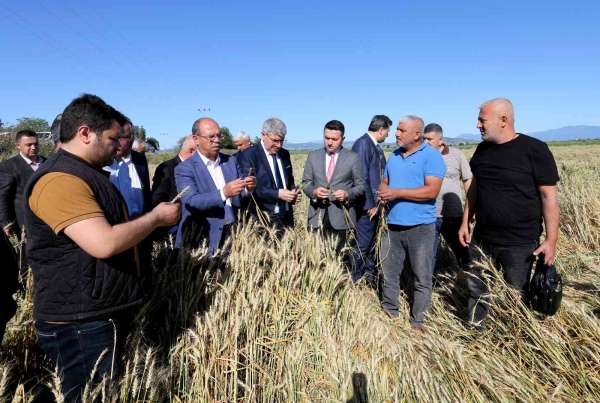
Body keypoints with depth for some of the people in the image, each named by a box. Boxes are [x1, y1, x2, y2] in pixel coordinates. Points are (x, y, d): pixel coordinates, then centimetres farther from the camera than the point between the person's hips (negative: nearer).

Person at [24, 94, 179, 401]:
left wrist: (153, 219, 13)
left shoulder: (86, 173, 14)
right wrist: (156, 217, -19)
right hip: (80, 324, -10)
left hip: (107, 312, 10)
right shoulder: (61, 180, -22)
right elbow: (104, 243, -32)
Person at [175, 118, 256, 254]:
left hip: (232, 233, 4)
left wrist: (248, 188, -15)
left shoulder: (231, 161, 8)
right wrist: (223, 193, -32)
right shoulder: (185, 168, -6)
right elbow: (191, 201, -19)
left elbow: (239, 196, 8)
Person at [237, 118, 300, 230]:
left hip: (287, 217, 6)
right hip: (265, 218, -5)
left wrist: (293, 193, -1)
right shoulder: (248, 155, -8)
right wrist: (277, 194, -22)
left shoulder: (285, 154, 11)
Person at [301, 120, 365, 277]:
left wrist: (347, 194, -16)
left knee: (346, 259, 5)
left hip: (342, 217, -2)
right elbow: (305, 183, 10)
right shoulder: (313, 156, 10)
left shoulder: (353, 158, 3)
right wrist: (313, 191, -11)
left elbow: (361, 186, 4)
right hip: (318, 217, 2)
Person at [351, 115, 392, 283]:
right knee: (363, 244, 0)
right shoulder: (362, 143, -15)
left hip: (375, 203, 9)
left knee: (372, 242, 18)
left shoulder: (376, 146, 12)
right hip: (367, 206, -9)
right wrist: (369, 204, -16)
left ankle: (370, 274, 32)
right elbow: (362, 177, -19)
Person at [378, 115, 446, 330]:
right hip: (393, 226, 6)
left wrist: (397, 193, -17)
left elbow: (431, 191, -17)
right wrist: (383, 191, -6)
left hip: (420, 227, -6)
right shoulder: (394, 156, 13)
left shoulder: (431, 156, -7)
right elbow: (385, 183, 19)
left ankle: (417, 322, 19)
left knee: (422, 278, 5)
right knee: (389, 273, 12)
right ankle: (389, 314, 28)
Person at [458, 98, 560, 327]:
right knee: (476, 289, 14)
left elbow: (549, 196, -11)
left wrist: (551, 240, -13)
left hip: (519, 243, -5)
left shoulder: (534, 149, -12)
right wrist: (465, 222, 11)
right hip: (481, 239, 5)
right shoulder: (483, 149, 5)